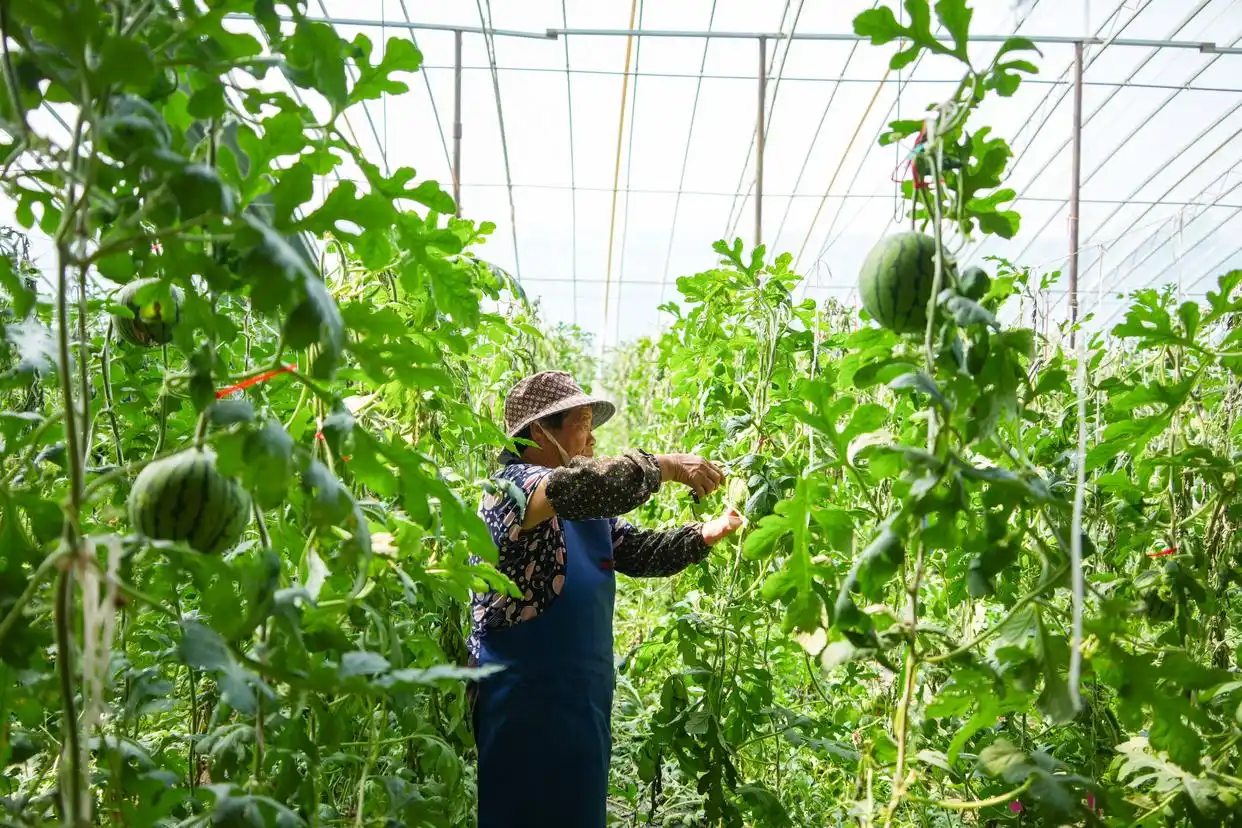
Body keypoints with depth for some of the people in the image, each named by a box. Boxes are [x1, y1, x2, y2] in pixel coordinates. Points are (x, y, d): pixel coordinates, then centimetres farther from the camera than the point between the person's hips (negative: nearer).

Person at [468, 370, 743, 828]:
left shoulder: (588, 511, 14)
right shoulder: (512, 486, -15)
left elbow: (642, 552, 14)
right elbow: (584, 483, -33)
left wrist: (708, 533, -1)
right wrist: (667, 466, -23)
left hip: (582, 701, 9)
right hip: (525, 705, -9)